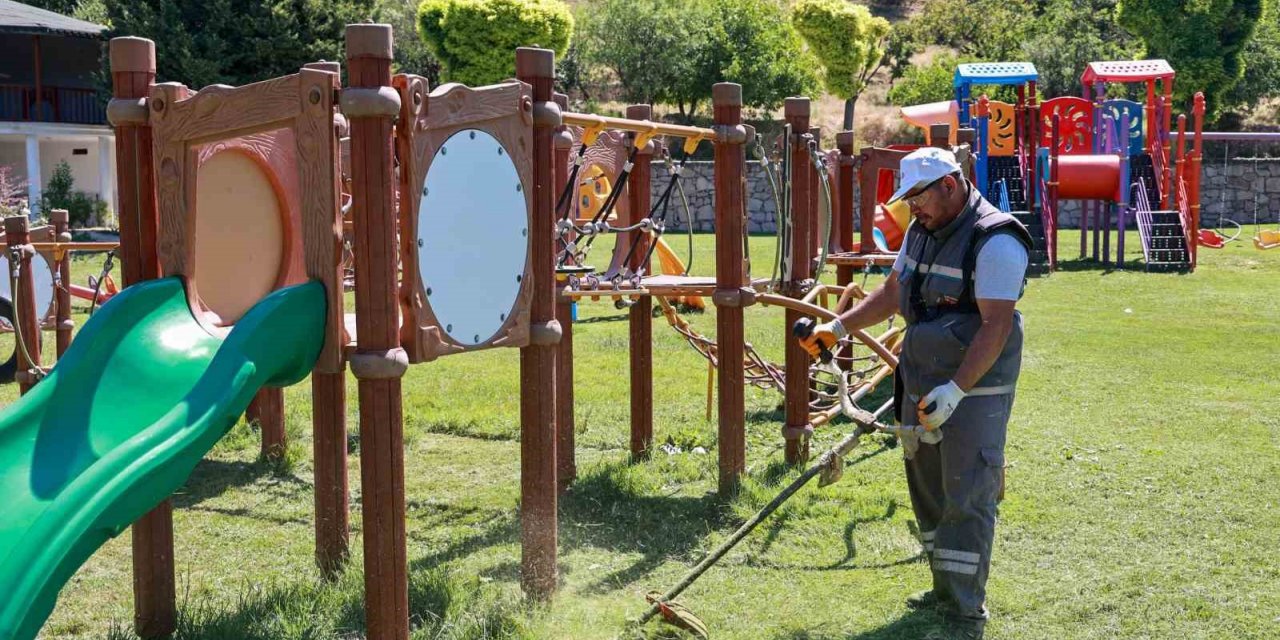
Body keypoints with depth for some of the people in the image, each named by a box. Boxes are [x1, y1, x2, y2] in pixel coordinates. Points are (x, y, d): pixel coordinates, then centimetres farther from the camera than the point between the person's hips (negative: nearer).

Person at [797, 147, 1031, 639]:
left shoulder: (995, 242, -18)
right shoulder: (922, 230, 10)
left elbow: (996, 327, -24)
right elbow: (892, 292, 22)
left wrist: (955, 391, -31)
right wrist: (839, 327, 12)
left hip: (975, 389, -9)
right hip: (921, 385, 9)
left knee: (967, 500, -7)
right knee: (928, 491, 14)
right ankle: (944, 591, 27)